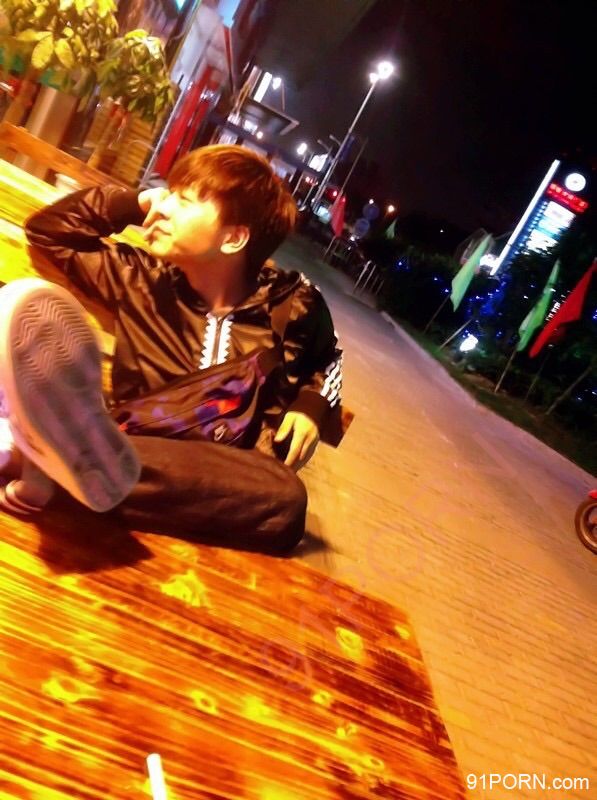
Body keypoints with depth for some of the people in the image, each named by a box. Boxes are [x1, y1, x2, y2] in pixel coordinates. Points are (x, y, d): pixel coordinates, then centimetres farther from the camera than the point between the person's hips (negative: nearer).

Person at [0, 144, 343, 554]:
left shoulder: (289, 303, -1)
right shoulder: (142, 278, 4)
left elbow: (327, 356, 19)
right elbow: (47, 229, 14)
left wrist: (312, 405, -1)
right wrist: (135, 203, 2)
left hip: (215, 478, 0)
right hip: (127, 441, 2)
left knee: (285, 501, -40)